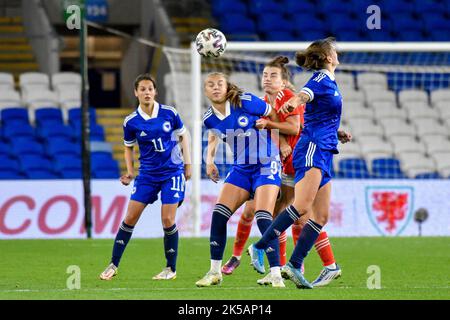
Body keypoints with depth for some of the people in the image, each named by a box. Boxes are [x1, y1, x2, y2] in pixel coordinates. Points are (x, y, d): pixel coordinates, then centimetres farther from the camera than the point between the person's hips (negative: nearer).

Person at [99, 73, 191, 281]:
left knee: (168, 220, -8)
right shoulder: (131, 122, -5)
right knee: (130, 218, -2)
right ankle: (113, 265, 9)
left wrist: (188, 163, 5)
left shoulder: (169, 113, -7)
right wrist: (129, 171, -1)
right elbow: (128, 147, 11)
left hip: (172, 172, -2)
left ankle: (171, 268, 7)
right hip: (147, 174, 2)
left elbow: (183, 135, 8)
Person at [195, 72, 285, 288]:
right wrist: (209, 160, 5)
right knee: (218, 214, -6)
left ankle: (276, 274, -13)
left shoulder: (245, 102, -16)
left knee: (263, 217, -18)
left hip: (266, 165, -5)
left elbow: (274, 115, -3)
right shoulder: (209, 118, -1)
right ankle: (215, 272, 6)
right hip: (241, 169, 5)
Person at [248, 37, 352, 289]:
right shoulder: (322, 79, -5)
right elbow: (305, 93, -29)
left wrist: (337, 134, 18)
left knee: (321, 216, 3)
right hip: (313, 150, -10)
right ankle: (260, 248, -21)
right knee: (302, 206, -23)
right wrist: (294, 102, -51)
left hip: (323, 155, 10)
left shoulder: (330, 82, 22)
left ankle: (295, 265, 2)